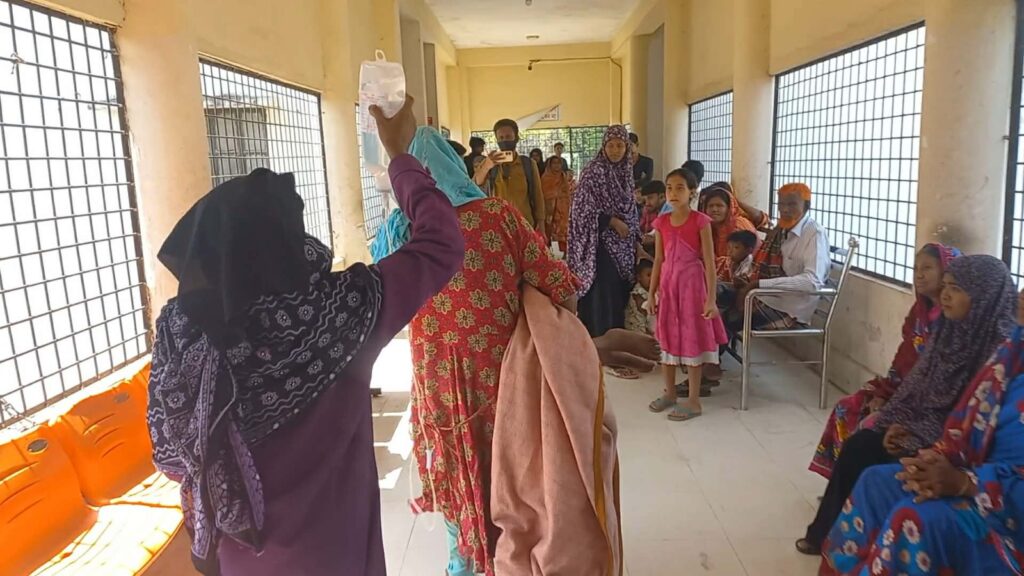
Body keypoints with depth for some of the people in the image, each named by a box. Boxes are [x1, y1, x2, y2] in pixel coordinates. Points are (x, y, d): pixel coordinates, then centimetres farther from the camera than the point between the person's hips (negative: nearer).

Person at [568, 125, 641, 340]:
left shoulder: (626, 172, 10)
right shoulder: (593, 171, -11)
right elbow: (584, 209, -14)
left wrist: (636, 241, 12)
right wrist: (613, 221, -15)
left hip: (623, 245, 7)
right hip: (601, 244, -7)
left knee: (619, 296, 9)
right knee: (602, 297, -8)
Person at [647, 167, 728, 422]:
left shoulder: (700, 221, -9)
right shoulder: (662, 222, 4)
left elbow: (709, 262, -10)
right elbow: (658, 260, 9)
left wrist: (711, 298, -14)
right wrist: (652, 293, 9)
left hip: (691, 284, -5)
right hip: (667, 285, 5)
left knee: (692, 339, 1)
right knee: (666, 338, 12)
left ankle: (694, 401, 12)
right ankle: (669, 393, 28)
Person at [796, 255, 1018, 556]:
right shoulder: (949, 330, 5)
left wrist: (917, 432, -18)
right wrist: (900, 422, -4)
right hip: (924, 422, 7)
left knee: (866, 462, -18)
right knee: (857, 447, -11)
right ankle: (828, 535, 2)